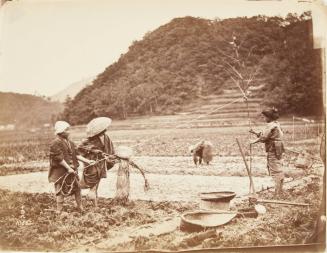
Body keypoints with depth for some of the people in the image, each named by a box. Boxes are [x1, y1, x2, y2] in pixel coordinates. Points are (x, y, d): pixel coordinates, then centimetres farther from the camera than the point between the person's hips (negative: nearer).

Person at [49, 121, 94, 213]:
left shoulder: (70, 143, 11)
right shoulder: (55, 143, -14)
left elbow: (76, 154, 12)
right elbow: (59, 158, -20)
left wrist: (87, 161, 3)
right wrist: (68, 168, -21)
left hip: (71, 170, 7)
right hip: (60, 171, -7)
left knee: (77, 188, 11)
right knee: (60, 191, 3)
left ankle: (80, 207, 22)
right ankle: (59, 210, 15)